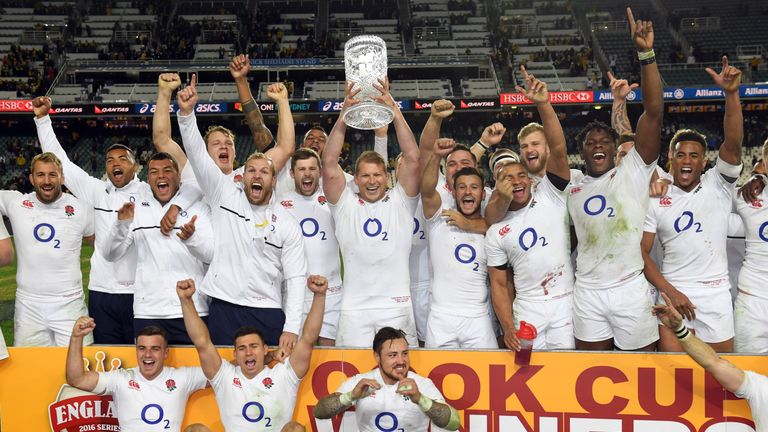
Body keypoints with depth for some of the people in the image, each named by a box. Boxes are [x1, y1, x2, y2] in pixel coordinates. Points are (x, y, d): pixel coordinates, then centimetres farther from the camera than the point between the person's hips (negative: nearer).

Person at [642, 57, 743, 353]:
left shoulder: (718, 185, 2)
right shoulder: (656, 199, 4)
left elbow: (733, 144, -15)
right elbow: (641, 252, 2)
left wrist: (731, 93, -28)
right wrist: (669, 291, -9)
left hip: (716, 294, 0)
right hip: (673, 293, 0)